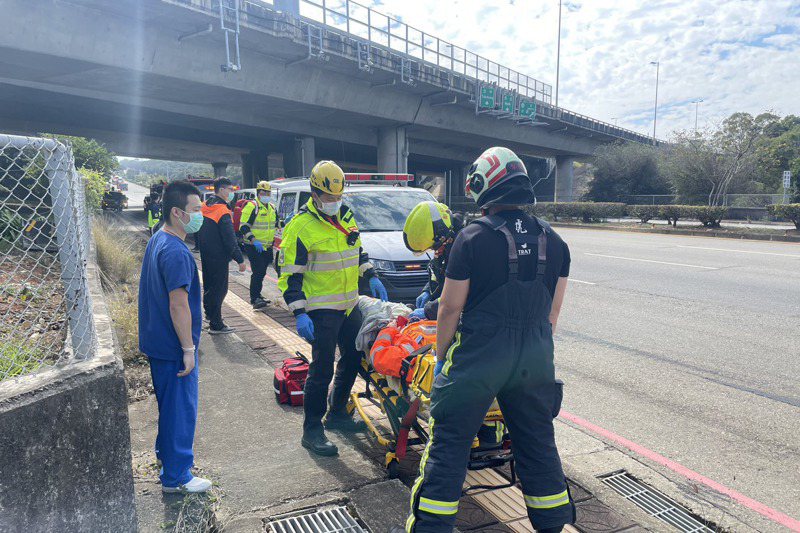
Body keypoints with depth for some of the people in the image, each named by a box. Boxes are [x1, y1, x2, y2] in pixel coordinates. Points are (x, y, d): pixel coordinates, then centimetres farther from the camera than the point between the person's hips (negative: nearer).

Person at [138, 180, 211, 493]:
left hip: (158, 341, 10)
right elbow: (179, 305, -25)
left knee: (169, 403, 24)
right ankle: (176, 477, 14)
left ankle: (166, 452, 42)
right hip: (174, 346, -10)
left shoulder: (157, 241, 8)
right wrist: (188, 349, -19)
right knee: (181, 408, 2)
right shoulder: (176, 253, -24)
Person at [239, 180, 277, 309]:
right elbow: (243, 227, -15)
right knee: (258, 272, -12)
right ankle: (255, 298, -7)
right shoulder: (251, 206, -10)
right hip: (254, 247, -7)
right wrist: (254, 240, -26)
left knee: (262, 272, 14)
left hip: (267, 247, 8)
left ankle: (256, 296, 27)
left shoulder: (272, 208, 14)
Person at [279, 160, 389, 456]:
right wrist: (299, 314, -20)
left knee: (354, 358, 16)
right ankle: (312, 430, 8)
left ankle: (336, 414, 33)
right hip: (321, 309, -8)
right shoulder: (300, 226, -14)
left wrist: (371, 277, 13)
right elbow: (290, 274, -14)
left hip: (349, 304, 8)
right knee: (322, 368, -7)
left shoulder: (345, 215, 9)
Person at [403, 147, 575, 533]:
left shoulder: (473, 238, -12)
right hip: (535, 363, 5)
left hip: (477, 358, -5)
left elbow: (450, 307, -9)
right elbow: (553, 312, 9)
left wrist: (441, 357, 4)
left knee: (449, 442, 7)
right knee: (538, 443, 20)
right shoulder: (553, 241, 3)